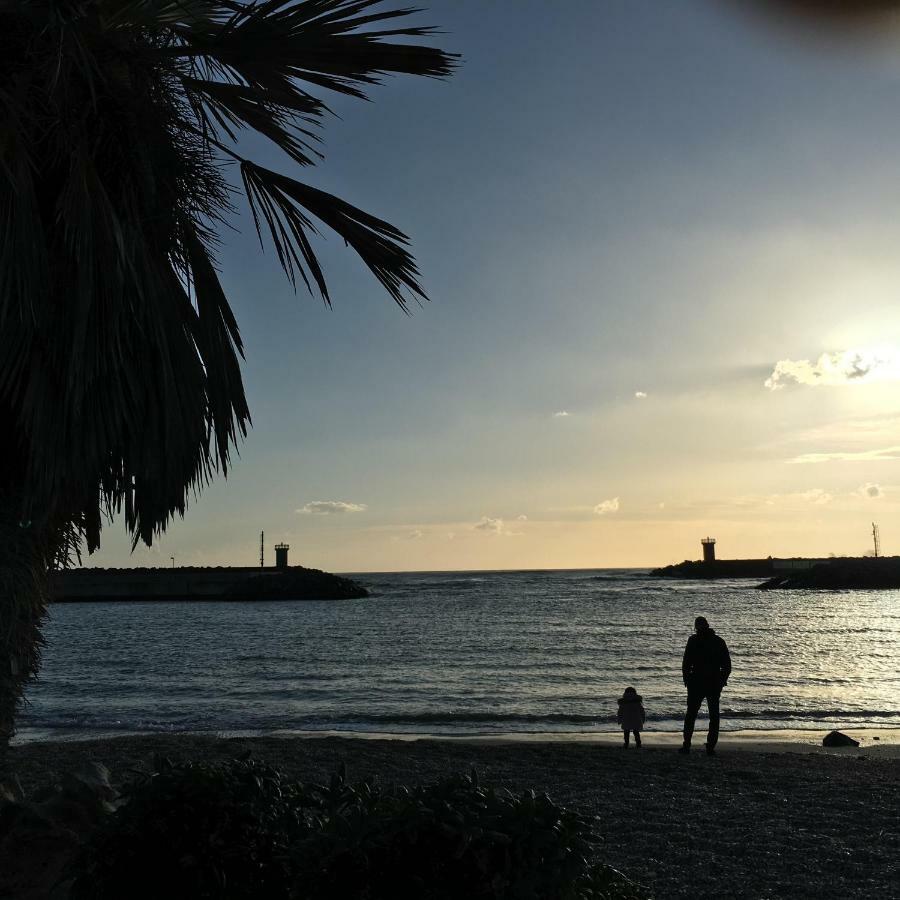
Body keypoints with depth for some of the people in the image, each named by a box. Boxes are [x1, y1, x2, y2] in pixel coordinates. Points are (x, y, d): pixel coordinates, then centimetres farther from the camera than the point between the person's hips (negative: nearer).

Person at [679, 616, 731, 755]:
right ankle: (711, 747, 3)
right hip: (715, 684, 2)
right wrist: (723, 680, 15)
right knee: (714, 716, 8)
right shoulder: (719, 641, 6)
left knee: (691, 714, 7)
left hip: (697, 683, -2)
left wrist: (686, 678, 1)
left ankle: (686, 745, 4)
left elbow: (686, 662, -9)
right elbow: (727, 664, 7)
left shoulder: (693, 640, -5)